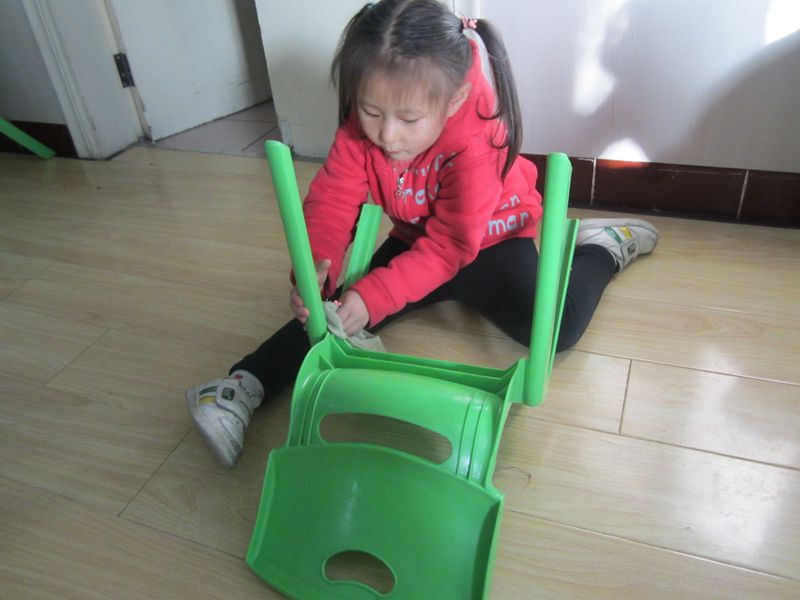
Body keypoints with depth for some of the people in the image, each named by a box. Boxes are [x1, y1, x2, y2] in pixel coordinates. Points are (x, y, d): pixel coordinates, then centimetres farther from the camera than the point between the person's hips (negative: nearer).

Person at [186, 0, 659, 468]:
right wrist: (317, 267, -40)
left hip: (488, 243, -4)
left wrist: (374, 296, -44)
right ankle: (247, 383, -10)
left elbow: (449, 247, -34)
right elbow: (331, 202, -20)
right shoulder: (359, 131, -19)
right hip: (416, 242, 4)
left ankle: (603, 247, 5)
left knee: (556, 328, -21)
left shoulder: (474, 147, -33)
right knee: (337, 307, -14)